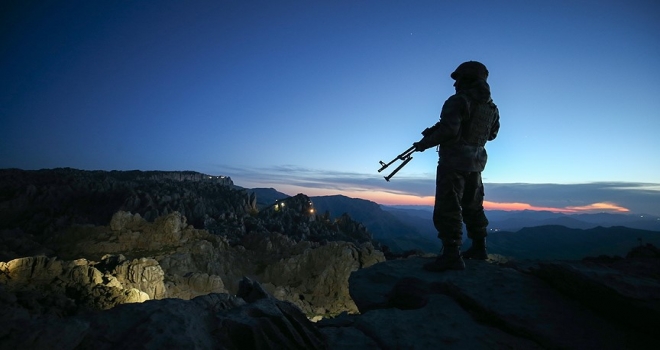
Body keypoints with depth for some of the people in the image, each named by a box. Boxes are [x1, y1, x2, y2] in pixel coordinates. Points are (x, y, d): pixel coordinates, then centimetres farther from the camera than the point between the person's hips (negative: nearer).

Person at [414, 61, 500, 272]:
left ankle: (452, 255, -10)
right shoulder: (491, 107, 12)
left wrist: (424, 143, -13)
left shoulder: (459, 101, -13)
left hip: (454, 161, -9)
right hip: (476, 162, 9)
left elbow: (448, 130, -23)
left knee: (447, 208, -8)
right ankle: (479, 248, 28)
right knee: (472, 206, 19)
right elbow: (492, 134, 20)